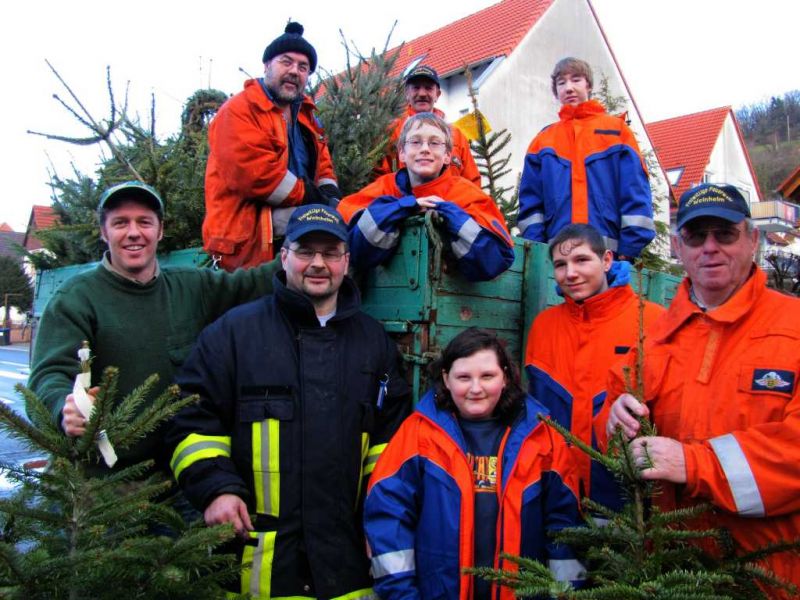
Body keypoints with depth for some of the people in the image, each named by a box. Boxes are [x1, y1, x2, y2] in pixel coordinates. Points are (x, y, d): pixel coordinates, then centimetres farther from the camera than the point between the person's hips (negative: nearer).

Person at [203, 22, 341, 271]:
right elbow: (253, 174, -20)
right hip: (250, 244, -8)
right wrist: (314, 198, -13)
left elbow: (323, 168, 20)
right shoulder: (238, 112, -8)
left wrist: (330, 200, -3)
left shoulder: (305, 115, 19)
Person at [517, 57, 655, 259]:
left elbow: (636, 194, 3)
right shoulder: (543, 141, 17)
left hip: (608, 250, -1)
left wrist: (629, 249, -8)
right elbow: (530, 201, 10)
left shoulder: (616, 129, 11)